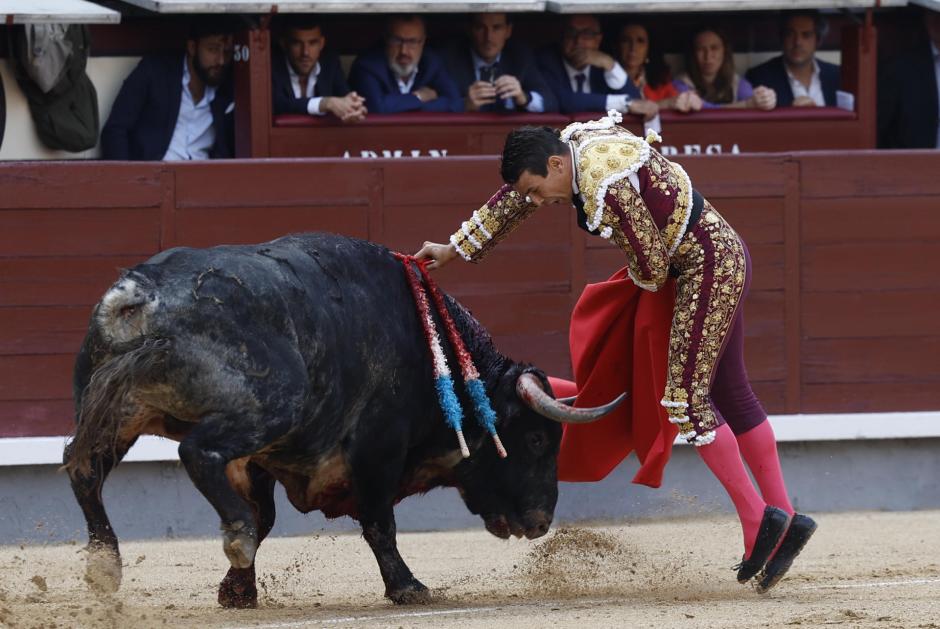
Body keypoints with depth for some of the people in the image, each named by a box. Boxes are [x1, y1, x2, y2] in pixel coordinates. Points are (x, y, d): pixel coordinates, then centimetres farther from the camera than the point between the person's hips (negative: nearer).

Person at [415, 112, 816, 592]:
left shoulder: (609, 184, -26)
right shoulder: (572, 144, 3)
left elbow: (651, 265, -19)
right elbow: (510, 201, 19)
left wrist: (643, 283, 5)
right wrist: (455, 249, 27)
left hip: (708, 269, -10)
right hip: (724, 257, 10)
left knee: (687, 398, -9)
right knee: (730, 395, 11)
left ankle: (757, 519, -7)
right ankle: (784, 518, 12)